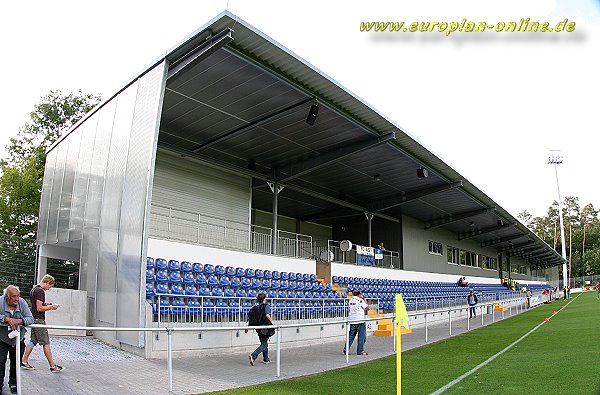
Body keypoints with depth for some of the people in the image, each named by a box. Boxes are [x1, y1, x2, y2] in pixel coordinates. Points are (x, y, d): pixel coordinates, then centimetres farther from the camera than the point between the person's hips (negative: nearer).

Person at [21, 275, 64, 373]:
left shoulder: (34, 289, 12)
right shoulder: (40, 291, -19)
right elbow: (39, 308, -22)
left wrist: (46, 304, 13)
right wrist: (51, 307, -11)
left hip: (34, 319, 10)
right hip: (39, 319, -10)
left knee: (33, 341, 17)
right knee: (46, 343, -5)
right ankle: (53, 366, -1)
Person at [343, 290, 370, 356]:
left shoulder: (350, 300, 12)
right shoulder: (360, 300, -8)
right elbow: (367, 308, -6)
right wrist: (365, 301, 5)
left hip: (351, 320, 6)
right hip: (360, 320, -6)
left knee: (351, 335, 11)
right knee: (362, 336, 4)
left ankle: (346, 349, 5)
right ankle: (360, 351, 4)